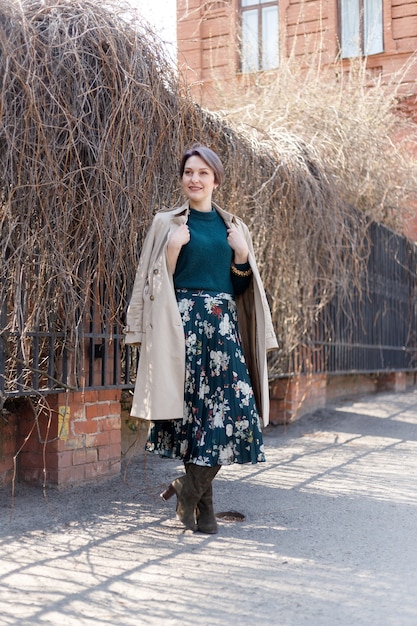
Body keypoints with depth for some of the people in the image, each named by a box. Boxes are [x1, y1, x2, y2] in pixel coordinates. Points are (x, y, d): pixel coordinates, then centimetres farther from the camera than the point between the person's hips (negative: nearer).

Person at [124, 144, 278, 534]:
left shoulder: (232, 227, 15)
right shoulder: (168, 223, 7)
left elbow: (241, 287, 13)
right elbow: (158, 282, 3)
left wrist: (241, 252, -2)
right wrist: (173, 248, -11)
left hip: (224, 325, 3)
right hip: (183, 323, -3)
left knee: (233, 410, -8)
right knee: (195, 406, -4)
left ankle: (188, 489, 8)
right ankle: (202, 503, 10)